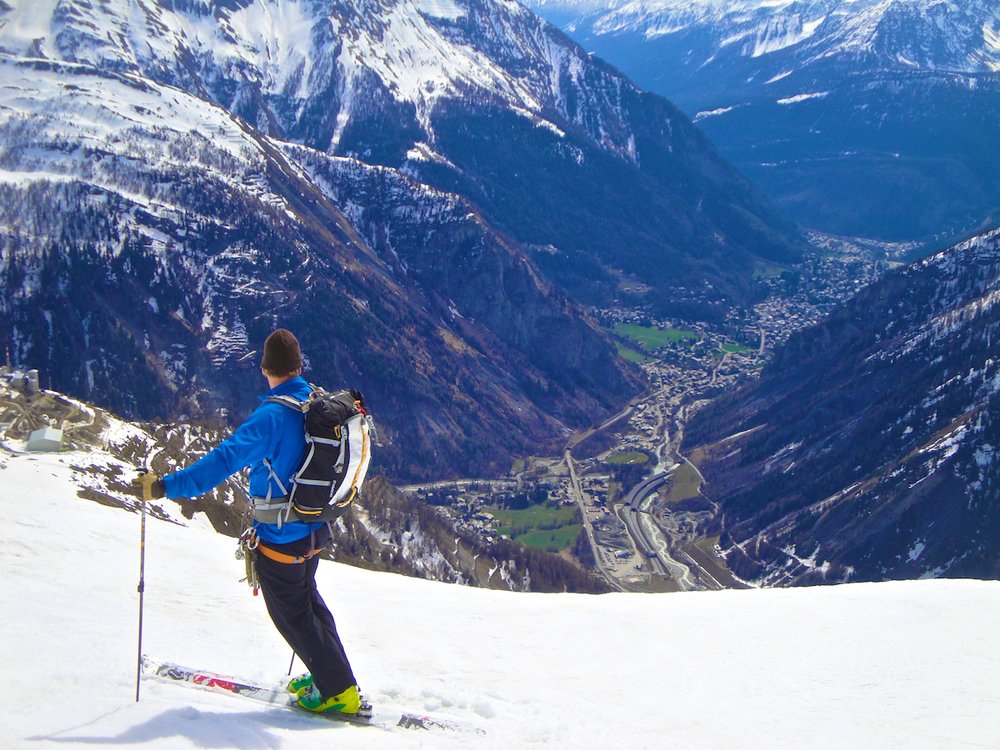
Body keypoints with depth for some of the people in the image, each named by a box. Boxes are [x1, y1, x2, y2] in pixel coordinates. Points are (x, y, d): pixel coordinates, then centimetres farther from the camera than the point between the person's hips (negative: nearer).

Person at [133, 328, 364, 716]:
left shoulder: (271, 416, -25)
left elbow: (225, 460, -34)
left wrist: (167, 486, -33)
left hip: (281, 539, -7)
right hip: (315, 529, 7)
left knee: (291, 614, 10)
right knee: (307, 598, 27)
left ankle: (339, 692, 19)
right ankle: (331, 674, 38)